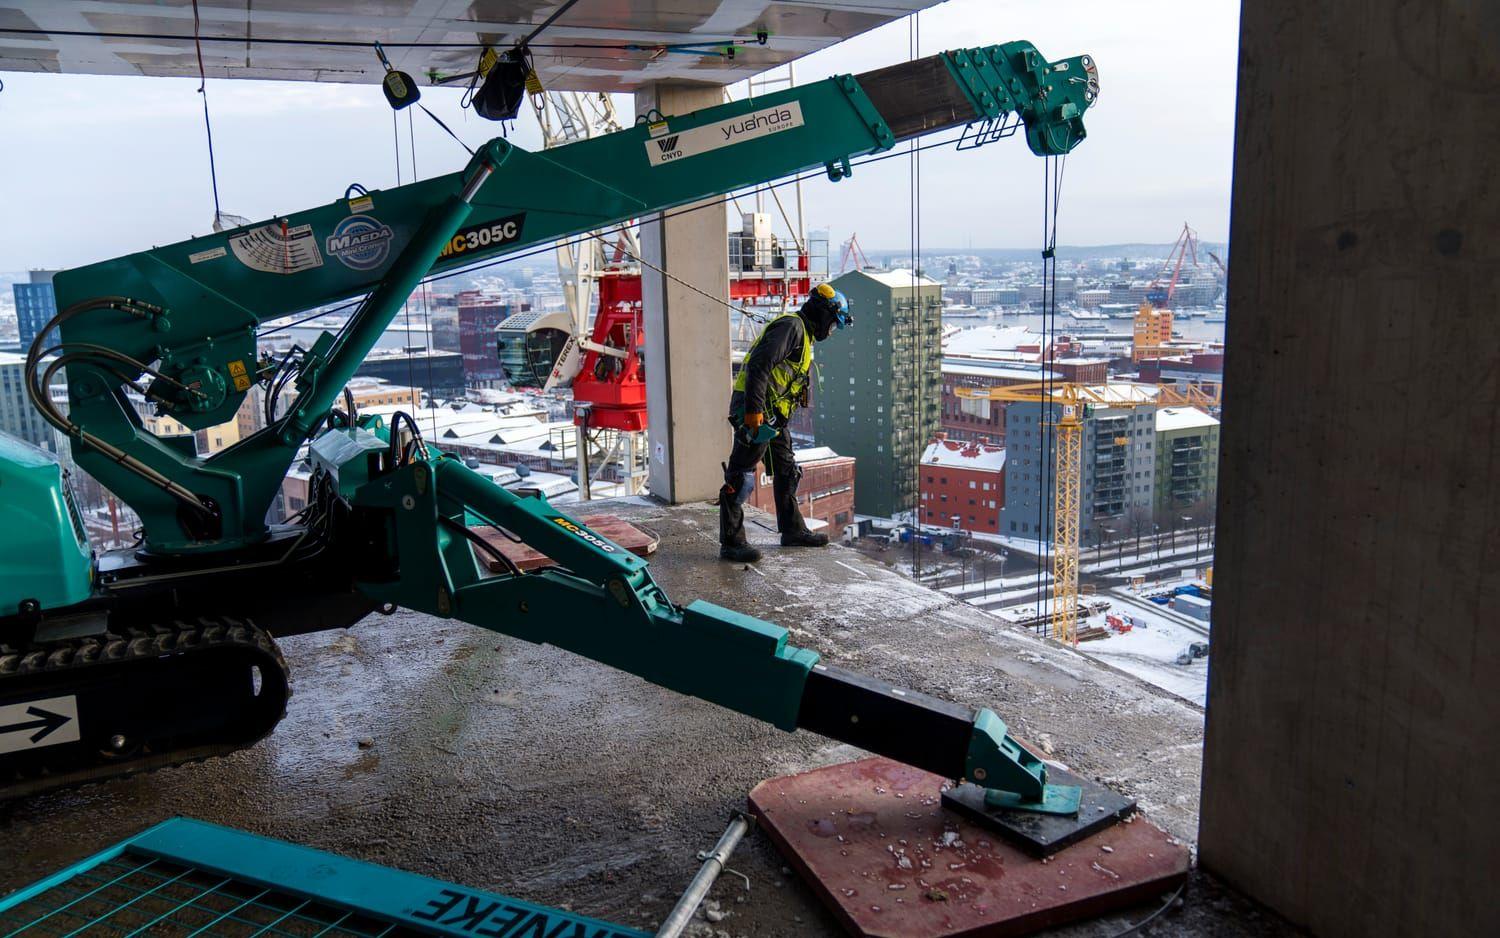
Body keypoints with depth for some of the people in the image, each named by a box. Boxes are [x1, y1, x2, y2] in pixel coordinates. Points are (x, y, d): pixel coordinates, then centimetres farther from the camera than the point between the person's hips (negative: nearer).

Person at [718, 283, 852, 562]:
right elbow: (759, 365, -22)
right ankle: (731, 543, -4)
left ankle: (792, 531, 30)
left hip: (774, 416, 11)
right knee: (741, 477, -7)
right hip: (756, 413, -11)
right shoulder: (791, 326, -10)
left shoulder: (803, 333, 23)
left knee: (787, 473, 18)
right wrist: (754, 409, -28)